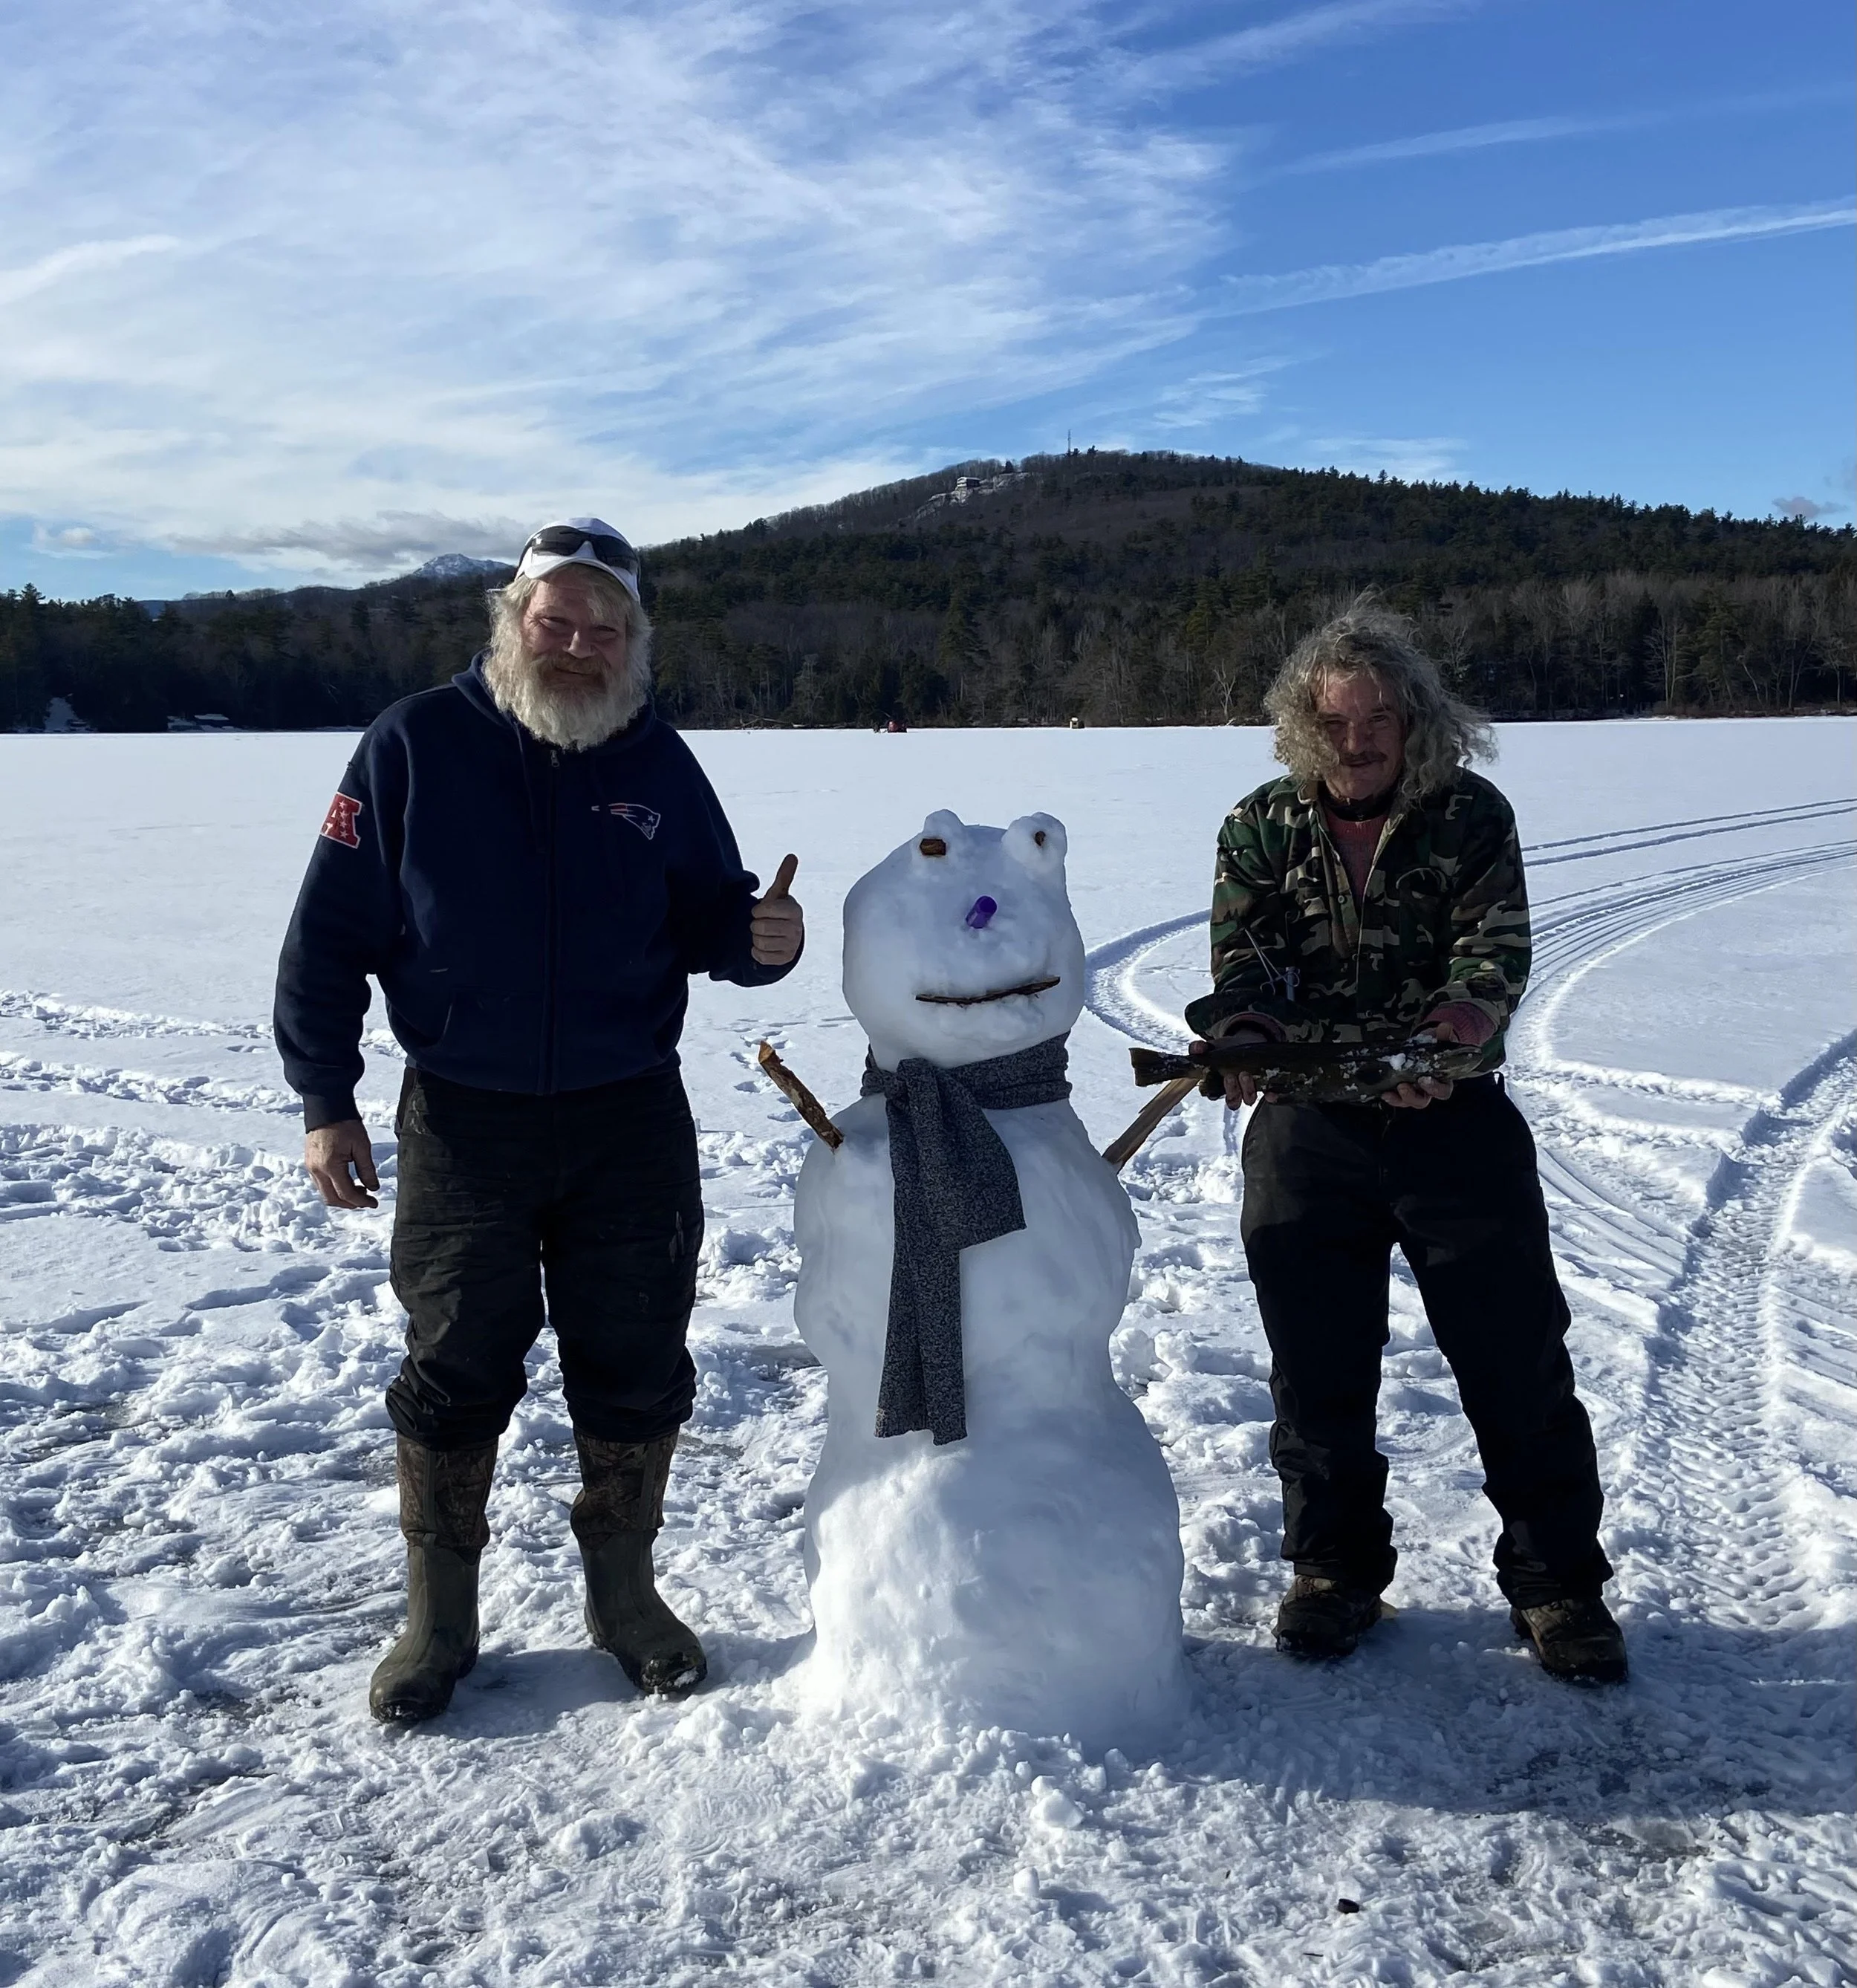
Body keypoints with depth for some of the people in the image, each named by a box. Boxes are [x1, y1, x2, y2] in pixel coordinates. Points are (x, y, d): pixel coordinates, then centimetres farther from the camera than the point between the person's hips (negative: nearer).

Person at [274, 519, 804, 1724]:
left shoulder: (659, 762, 2)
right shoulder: (416, 745, -5)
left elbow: (709, 920, 7)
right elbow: (331, 933, -3)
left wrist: (760, 939, -17)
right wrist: (326, 1100, -5)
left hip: (632, 1124, 2)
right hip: (464, 1125, -2)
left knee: (635, 1371, 10)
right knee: (456, 1372, 7)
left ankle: (624, 1591, 30)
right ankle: (440, 1616, 26)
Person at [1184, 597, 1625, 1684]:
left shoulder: (1472, 815, -1)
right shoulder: (1263, 828, 2)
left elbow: (1498, 944, -13)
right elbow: (1242, 962, -5)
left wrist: (1456, 1027, -35)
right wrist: (1245, 1037, -28)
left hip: (1457, 1118, -1)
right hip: (1308, 1126, 1)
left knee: (1519, 1355, 4)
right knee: (1317, 1363, 8)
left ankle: (1558, 1578, 22)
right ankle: (1337, 1566, 28)